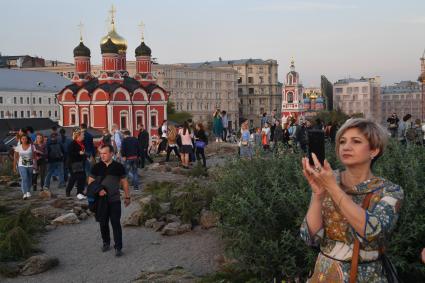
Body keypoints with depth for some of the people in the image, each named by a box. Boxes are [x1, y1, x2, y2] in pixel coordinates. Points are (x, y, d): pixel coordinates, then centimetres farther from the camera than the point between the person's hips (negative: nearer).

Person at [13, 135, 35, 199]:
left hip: (30, 165, 1)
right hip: (22, 165, -1)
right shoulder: (18, 147, 2)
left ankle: (27, 192, 25)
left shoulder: (31, 146, -1)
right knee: (24, 178, -19)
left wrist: (35, 165, -10)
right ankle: (25, 193, -21)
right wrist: (14, 167, 7)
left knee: (29, 180, 7)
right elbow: (15, 157, 7)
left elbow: (34, 156, -2)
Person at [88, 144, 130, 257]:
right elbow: (90, 182, 2)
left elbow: (124, 182, 7)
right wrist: (98, 190, -16)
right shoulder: (96, 167, 0)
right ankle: (106, 243, 31)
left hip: (115, 200, -2)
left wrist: (127, 197, 9)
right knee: (103, 223, 11)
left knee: (116, 223, -3)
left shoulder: (118, 166, -2)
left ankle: (118, 247, 3)